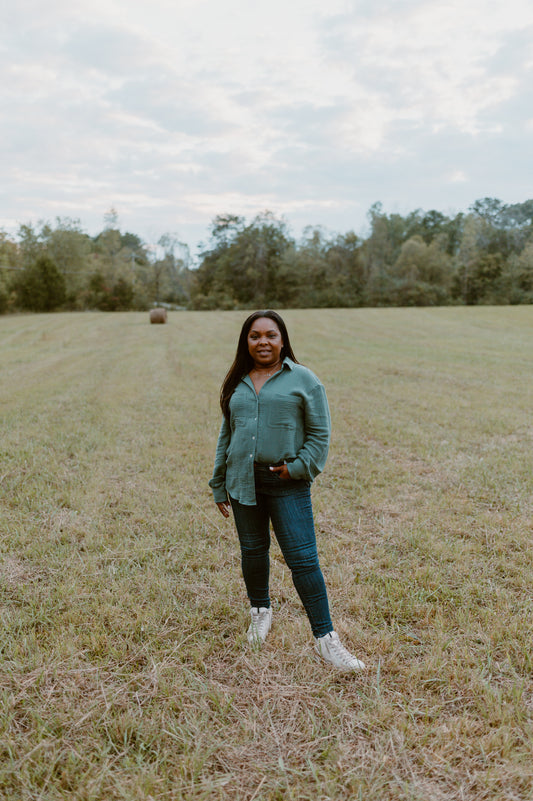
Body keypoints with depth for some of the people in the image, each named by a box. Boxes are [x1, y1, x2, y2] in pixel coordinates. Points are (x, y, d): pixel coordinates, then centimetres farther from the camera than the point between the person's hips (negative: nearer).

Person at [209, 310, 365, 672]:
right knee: (253, 550, 15)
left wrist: (298, 467, -12)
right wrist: (219, 484, 20)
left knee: (303, 558, -6)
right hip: (243, 480, 4)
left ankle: (325, 637, 4)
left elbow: (320, 433, 0)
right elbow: (226, 435, 19)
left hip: (288, 485, -4)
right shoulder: (236, 384, 13)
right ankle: (261, 610, 40)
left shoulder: (303, 380, 0)